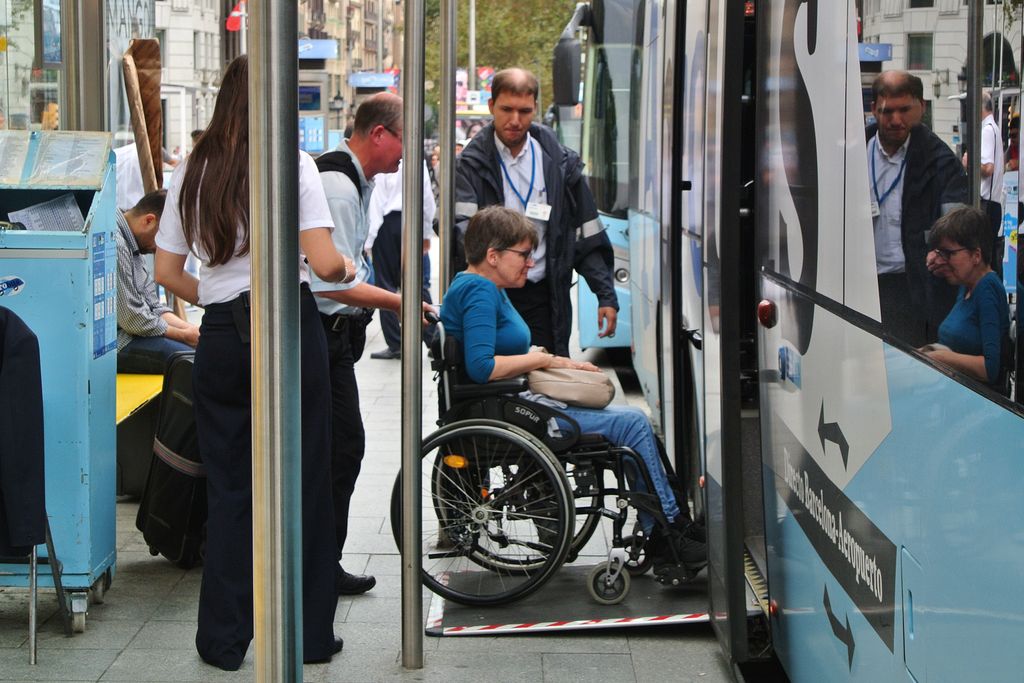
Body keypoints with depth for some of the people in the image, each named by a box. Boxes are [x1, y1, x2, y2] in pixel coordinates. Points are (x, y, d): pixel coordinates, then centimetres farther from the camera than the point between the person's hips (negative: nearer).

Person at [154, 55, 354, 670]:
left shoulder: (191, 173, 7)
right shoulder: (293, 165, -5)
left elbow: (167, 272, 9)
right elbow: (325, 263, -11)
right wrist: (347, 269, 10)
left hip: (221, 336, 3)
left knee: (228, 487, 10)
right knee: (303, 481, 6)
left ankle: (224, 640, 13)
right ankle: (311, 635, 13)